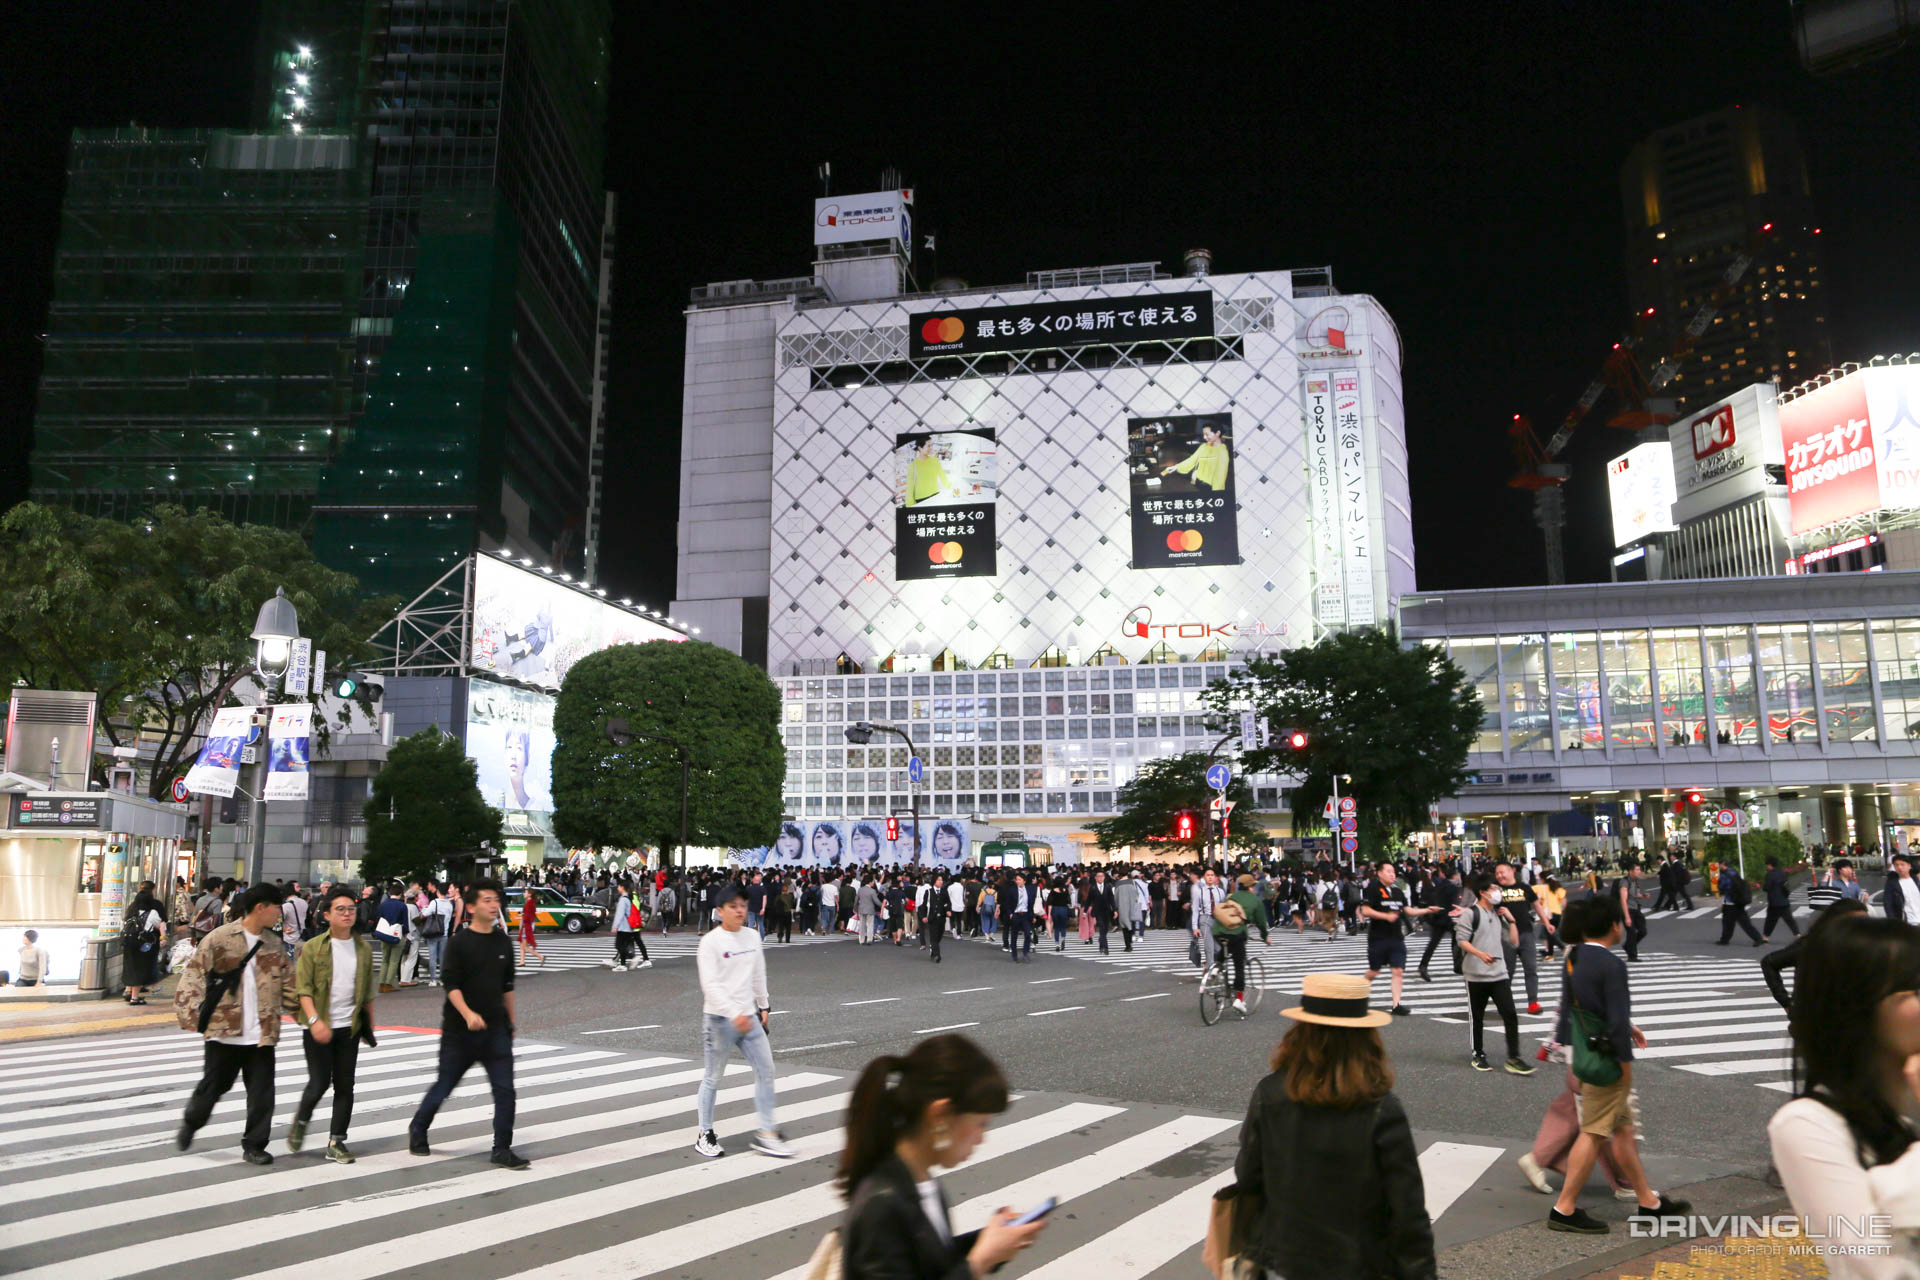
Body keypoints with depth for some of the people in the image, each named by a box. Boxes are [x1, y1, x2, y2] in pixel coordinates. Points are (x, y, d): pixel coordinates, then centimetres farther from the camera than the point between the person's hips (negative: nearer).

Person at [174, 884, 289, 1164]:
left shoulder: (275, 945, 9)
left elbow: (287, 985, 14)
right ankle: (190, 1124, 41)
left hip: (262, 1034, 3)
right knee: (213, 1086, 11)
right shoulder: (220, 939, -6)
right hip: (224, 1031, -3)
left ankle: (254, 1146, 15)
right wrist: (189, 1015, -14)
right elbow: (193, 974, -6)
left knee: (262, 1094, 1)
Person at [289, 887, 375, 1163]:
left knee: (345, 1086, 4)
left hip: (349, 1027, 4)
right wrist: (315, 1020, -21)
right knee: (319, 1082, -3)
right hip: (318, 1027, -3)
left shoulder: (363, 949, 6)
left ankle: (336, 1142, 14)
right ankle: (300, 1122, 27)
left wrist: (370, 1025, 14)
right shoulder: (312, 948, -5)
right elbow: (303, 989, -9)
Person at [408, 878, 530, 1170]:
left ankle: (502, 1150, 3)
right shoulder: (460, 942, -8)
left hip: (495, 1028, 4)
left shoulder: (503, 942, 7)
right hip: (460, 1029, -4)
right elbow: (451, 984, -15)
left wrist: (510, 1022, 18)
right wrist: (468, 1014, -28)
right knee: (444, 1085, 11)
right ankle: (418, 1129, 37)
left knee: (505, 1089, -4)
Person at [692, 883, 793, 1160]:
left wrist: (763, 1006, 19)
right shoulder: (711, 941, -12)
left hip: (749, 1017, 6)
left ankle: (766, 1133, 9)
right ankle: (705, 1135, 23)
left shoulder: (753, 936, 7)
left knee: (765, 1070, 1)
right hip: (719, 1020, -6)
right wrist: (734, 1014, -28)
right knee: (713, 1078, 7)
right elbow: (710, 985, -20)